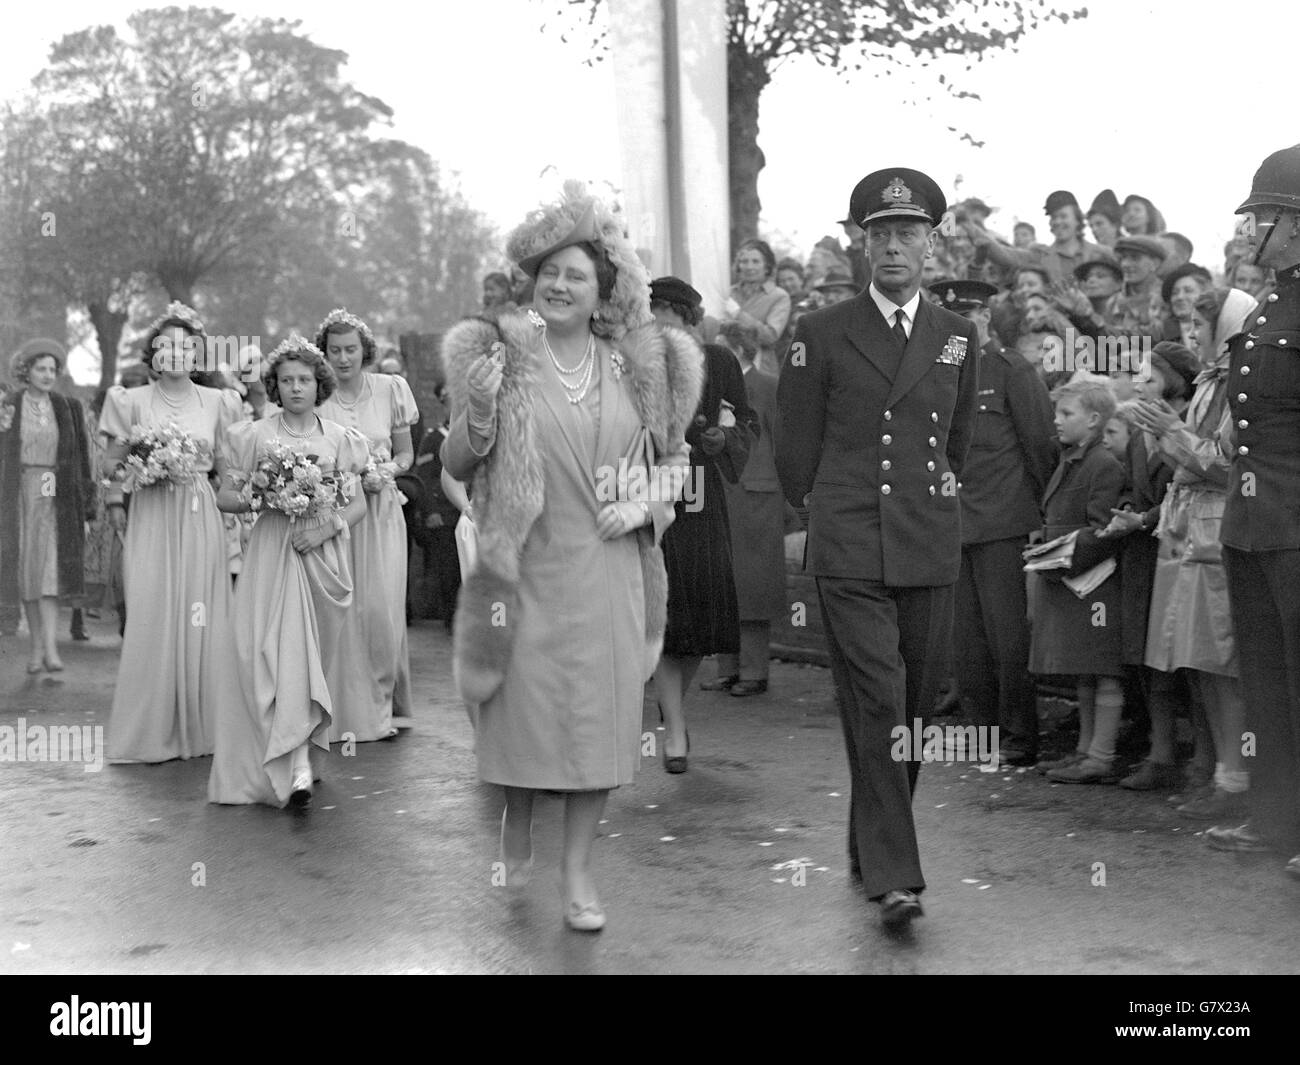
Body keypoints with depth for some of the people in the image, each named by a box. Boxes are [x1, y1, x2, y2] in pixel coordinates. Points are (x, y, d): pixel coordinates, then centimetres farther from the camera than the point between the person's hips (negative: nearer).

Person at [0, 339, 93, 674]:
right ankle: (35, 645, 13)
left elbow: (80, 457, 6)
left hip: (56, 497, 0)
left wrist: (86, 504, 3)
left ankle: (50, 647, -19)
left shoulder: (67, 408, 6)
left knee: (50, 569, -12)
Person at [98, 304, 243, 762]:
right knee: (151, 618, -5)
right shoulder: (133, 402, 3)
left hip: (200, 520, 2)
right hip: (151, 519, -1)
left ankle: (200, 728, 9)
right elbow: (110, 466, 6)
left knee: (201, 620, 0)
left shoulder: (216, 402, 8)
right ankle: (152, 731, 3)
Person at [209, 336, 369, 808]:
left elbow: (359, 505, 8)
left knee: (312, 653, 3)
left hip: (323, 555, 2)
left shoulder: (339, 439, 9)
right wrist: (258, 497, -11)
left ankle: (294, 749, 18)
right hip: (271, 554, -2)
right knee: (282, 649, -13)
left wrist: (327, 525, -9)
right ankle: (298, 765, -19)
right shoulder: (253, 436, 6)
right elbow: (224, 496, 8)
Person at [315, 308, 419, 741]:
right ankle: (348, 710, 6)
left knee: (382, 607, -5)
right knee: (340, 611, -4)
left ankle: (384, 703, 12)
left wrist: (387, 470, -9)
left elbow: (406, 454, 11)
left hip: (381, 512, 1)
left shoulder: (390, 389, 4)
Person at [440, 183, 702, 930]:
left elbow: (672, 457, 16)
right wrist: (478, 415, -17)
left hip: (607, 571, 1)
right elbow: (457, 464, 2)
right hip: (524, 567, -1)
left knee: (602, 714, 3)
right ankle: (517, 833, 34)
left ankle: (579, 870, 16)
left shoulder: (634, 365, 5)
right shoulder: (502, 357, 0)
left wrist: (644, 504, -3)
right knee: (522, 708, 7)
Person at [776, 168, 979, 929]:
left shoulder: (959, 338, 11)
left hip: (931, 547, 4)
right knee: (876, 702, -11)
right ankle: (894, 874, -10)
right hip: (849, 550, -3)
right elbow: (796, 445, 8)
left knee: (916, 705, 6)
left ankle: (872, 845, 23)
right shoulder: (823, 334, 2)